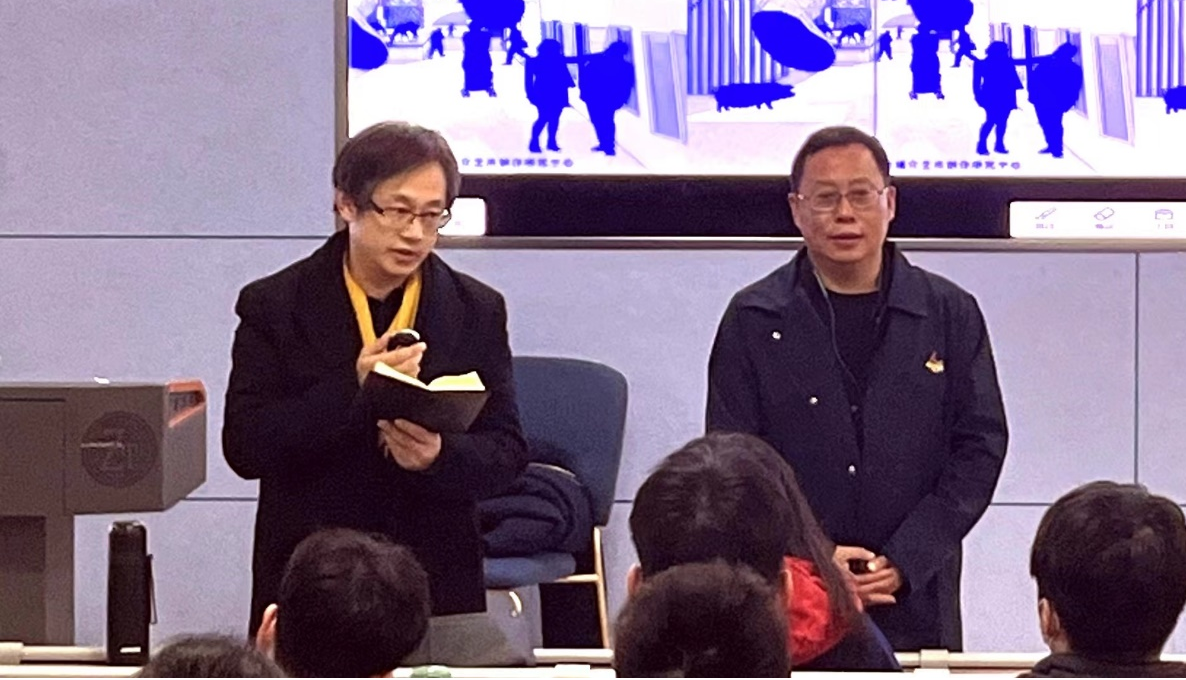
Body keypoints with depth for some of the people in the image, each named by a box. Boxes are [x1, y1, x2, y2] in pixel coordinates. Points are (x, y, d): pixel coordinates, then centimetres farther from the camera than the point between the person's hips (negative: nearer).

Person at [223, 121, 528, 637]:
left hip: (439, 585, 2)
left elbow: (507, 452, 2)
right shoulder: (273, 306, 0)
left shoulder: (476, 311, 5)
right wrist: (352, 388, -21)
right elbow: (244, 447, -8)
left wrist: (439, 456, -20)